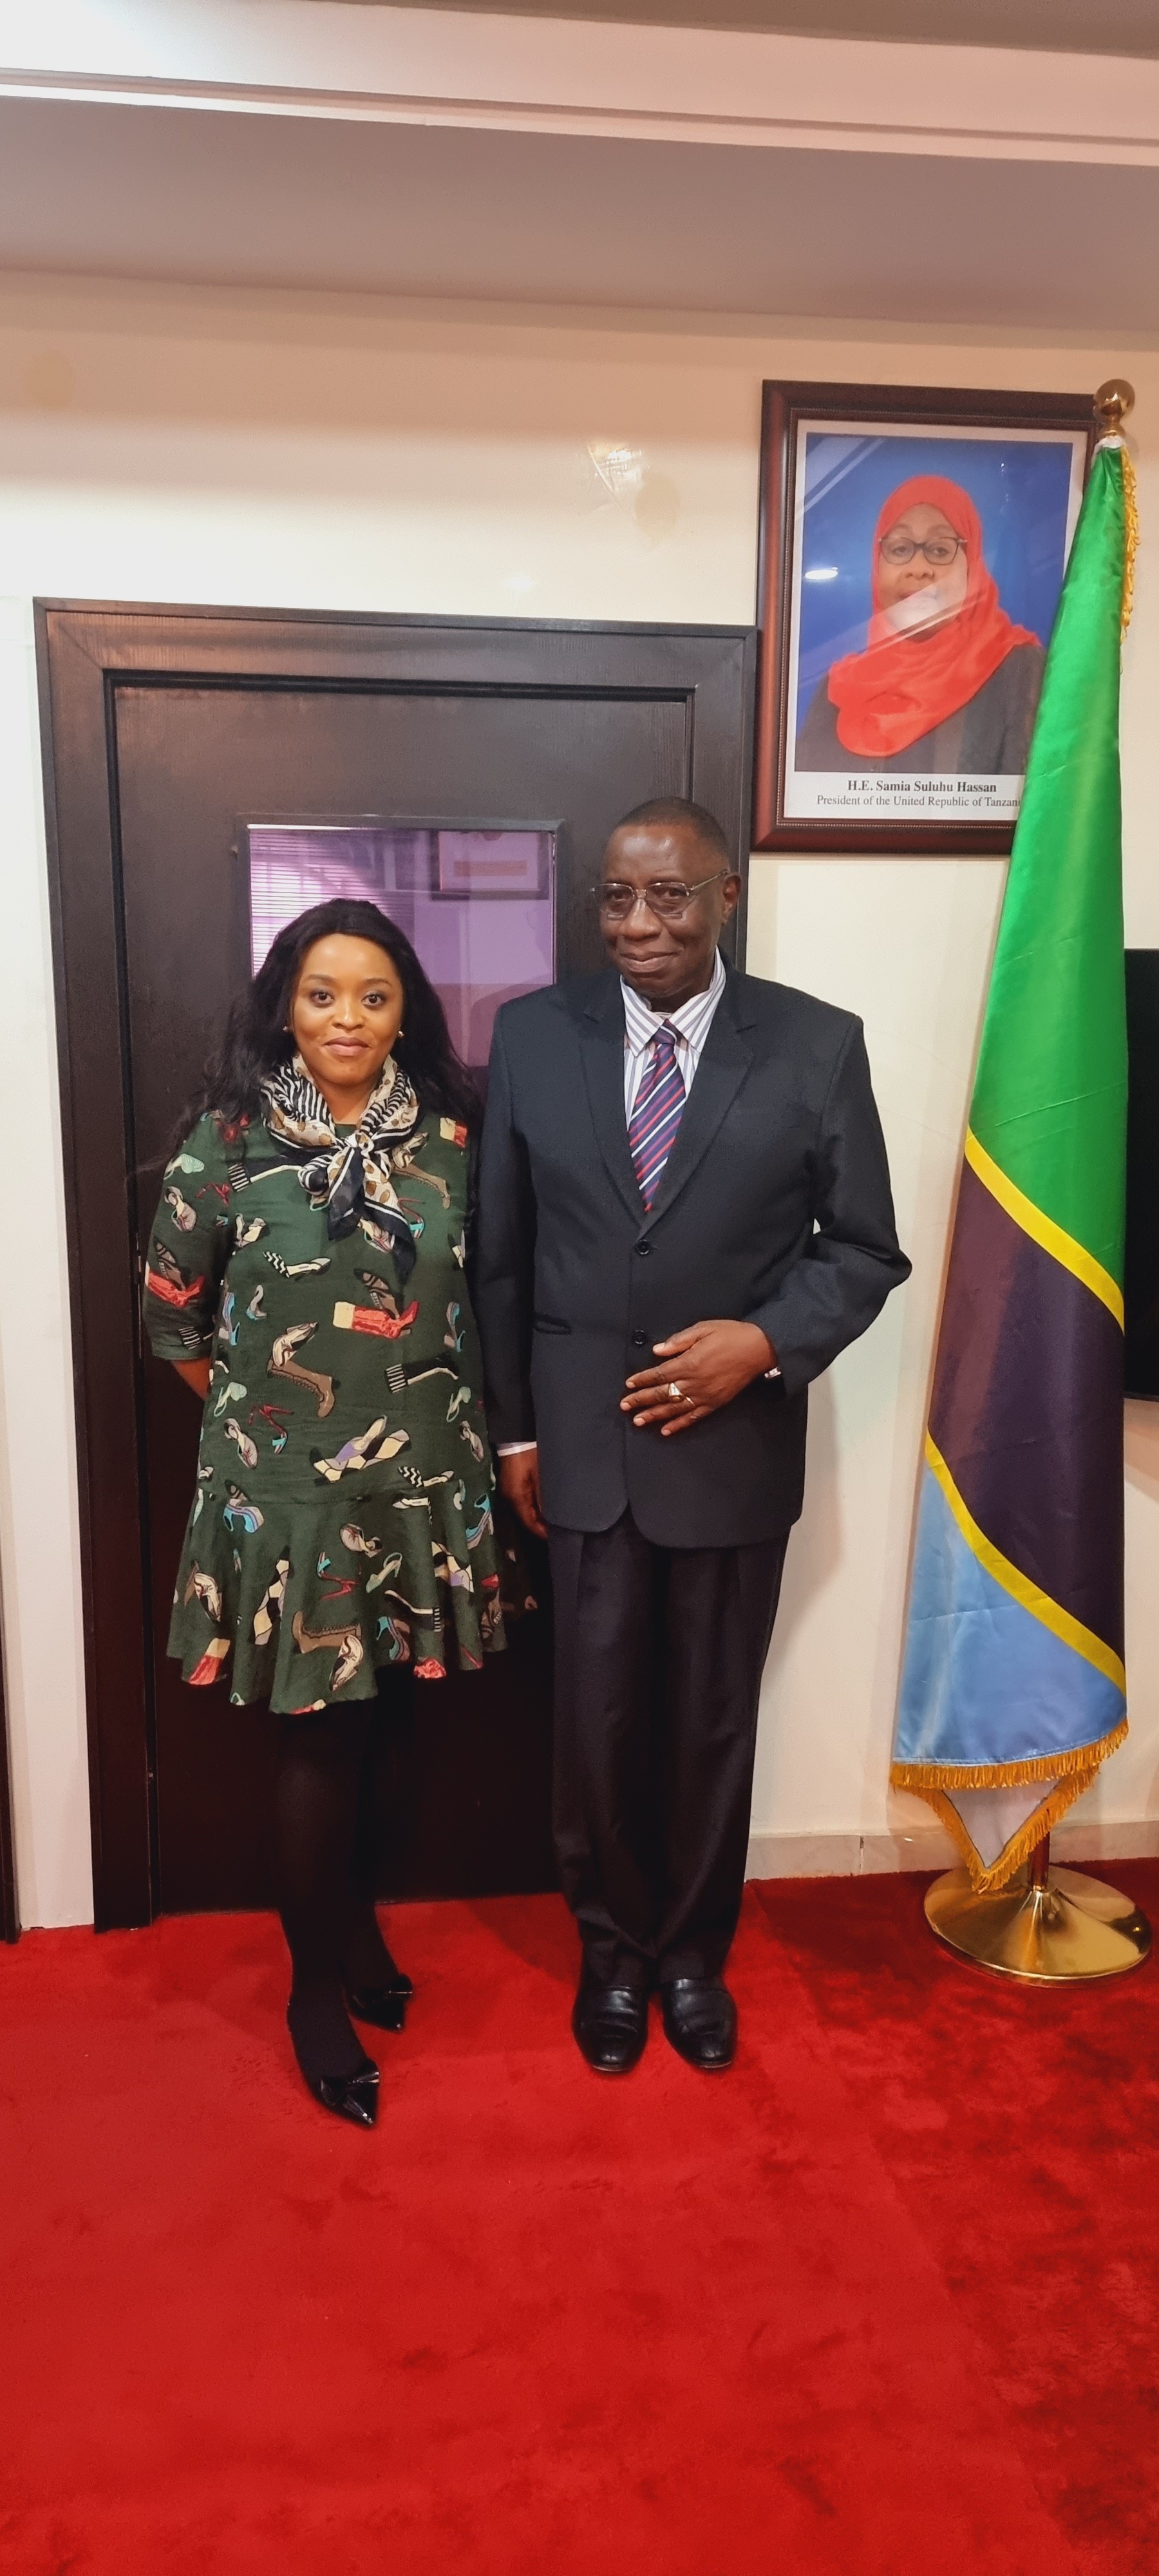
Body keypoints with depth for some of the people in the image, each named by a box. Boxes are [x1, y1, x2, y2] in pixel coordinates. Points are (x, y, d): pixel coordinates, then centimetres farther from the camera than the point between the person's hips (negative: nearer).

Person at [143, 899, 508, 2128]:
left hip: (421, 1478, 3)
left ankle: (353, 1915, 42)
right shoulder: (228, 1140, -9)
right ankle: (317, 1983, 27)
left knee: (359, 1717, 19)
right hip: (286, 1486, -3)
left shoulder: (448, 1136, -1)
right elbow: (172, 1310, 2)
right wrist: (256, 1409, 4)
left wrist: (484, 1434, 7)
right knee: (317, 1734, 7)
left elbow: (479, 1296, 10)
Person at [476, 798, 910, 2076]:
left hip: (735, 1443, 0)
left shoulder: (818, 1044, -5)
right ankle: (613, 1948, 38)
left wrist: (766, 1342, -16)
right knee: (596, 1718, 12)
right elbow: (501, 1253, 3)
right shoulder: (532, 1033, -1)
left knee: (713, 1718, 15)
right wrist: (512, 1428, 3)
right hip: (580, 1442, 1)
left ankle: (694, 1951, 39)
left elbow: (864, 1249, 0)